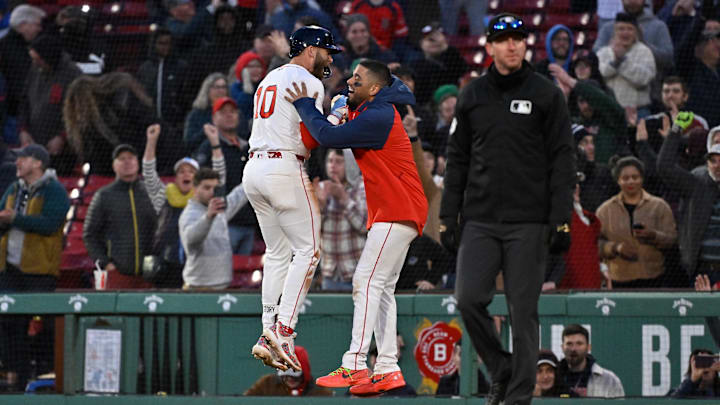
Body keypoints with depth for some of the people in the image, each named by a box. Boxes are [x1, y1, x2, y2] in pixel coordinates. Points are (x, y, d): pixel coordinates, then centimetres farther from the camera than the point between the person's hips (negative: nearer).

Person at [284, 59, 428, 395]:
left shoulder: (377, 117, -19)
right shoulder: (365, 109, 13)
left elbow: (328, 137, -24)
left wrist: (304, 105, -9)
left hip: (398, 211, -11)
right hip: (392, 212, 11)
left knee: (367, 282, -15)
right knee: (381, 290, 11)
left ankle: (354, 366, -20)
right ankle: (388, 370, 11)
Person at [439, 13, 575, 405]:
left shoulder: (546, 95, 2)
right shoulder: (472, 96, 11)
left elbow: (562, 162, 0)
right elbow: (457, 161, 14)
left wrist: (561, 221, -8)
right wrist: (448, 217, 7)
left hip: (528, 223, -3)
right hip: (480, 221, 3)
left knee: (523, 310, -3)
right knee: (468, 299, -9)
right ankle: (501, 369, 11)